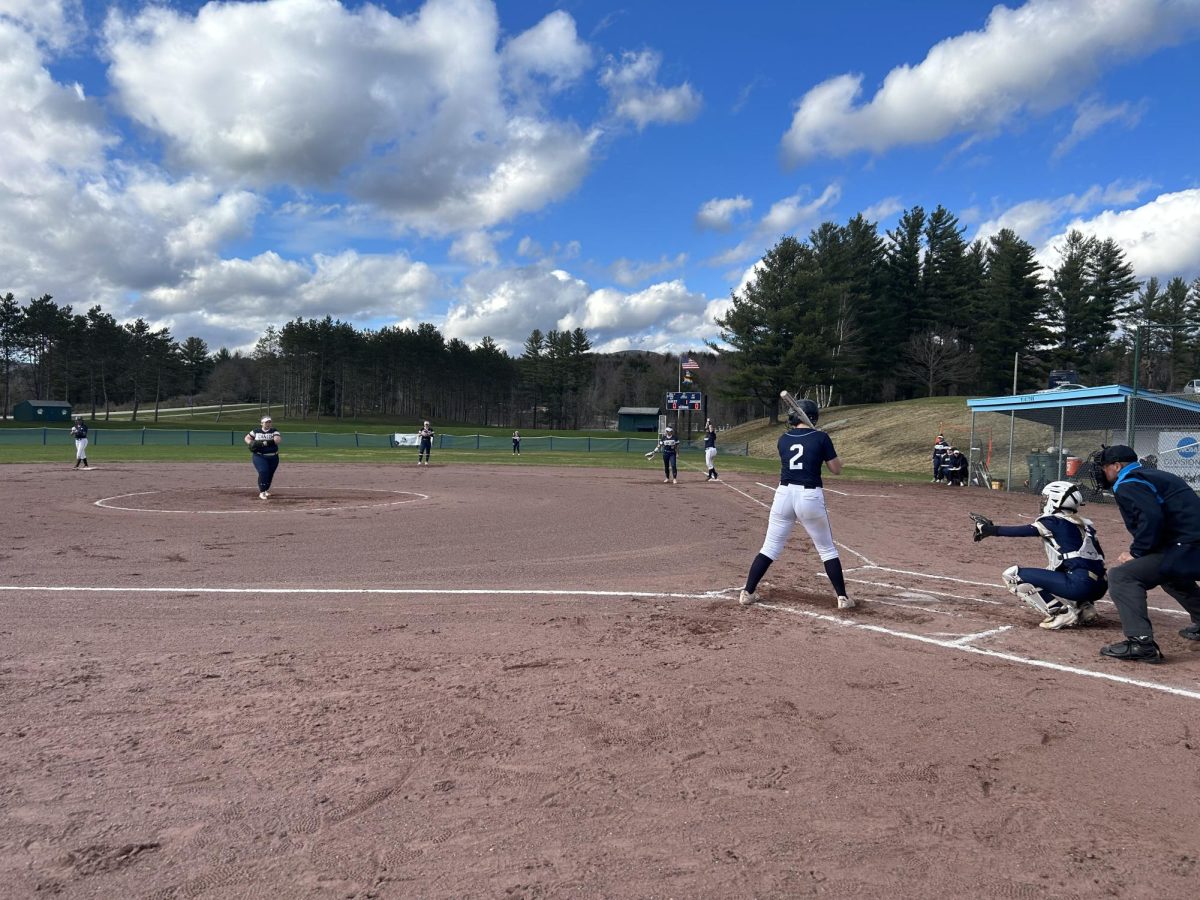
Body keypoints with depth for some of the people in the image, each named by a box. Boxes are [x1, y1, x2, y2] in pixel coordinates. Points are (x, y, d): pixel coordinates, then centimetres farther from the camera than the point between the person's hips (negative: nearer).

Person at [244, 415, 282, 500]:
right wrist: (251, 444, -10)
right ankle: (262, 492, -10)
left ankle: (266, 489, 37)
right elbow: (247, 438, 12)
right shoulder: (256, 431, 4)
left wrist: (265, 443, -27)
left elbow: (278, 439, -18)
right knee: (263, 472, -19)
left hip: (273, 457, 2)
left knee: (270, 474, 11)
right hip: (259, 456, -2)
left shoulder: (274, 431, 0)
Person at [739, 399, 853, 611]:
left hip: (784, 494, 3)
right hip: (810, 497, -2)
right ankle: (842, 597, 13)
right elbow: (837, 469, 1)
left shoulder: (783, 439, 7)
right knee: (827, 549, 12)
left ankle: (747, 593, 8)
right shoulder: (821, 438, -4)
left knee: (770, 547, 10)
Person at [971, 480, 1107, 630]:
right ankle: (1084, 608, 15)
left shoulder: (1054, 521, -2)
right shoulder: (1084, 524, 19)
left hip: (1079, 584, -8)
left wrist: (992, 529, -2)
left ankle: (1061, 613, -6)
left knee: (1013, 575, -4)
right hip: (1100, 587, 8)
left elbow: (1024, 531, -10)